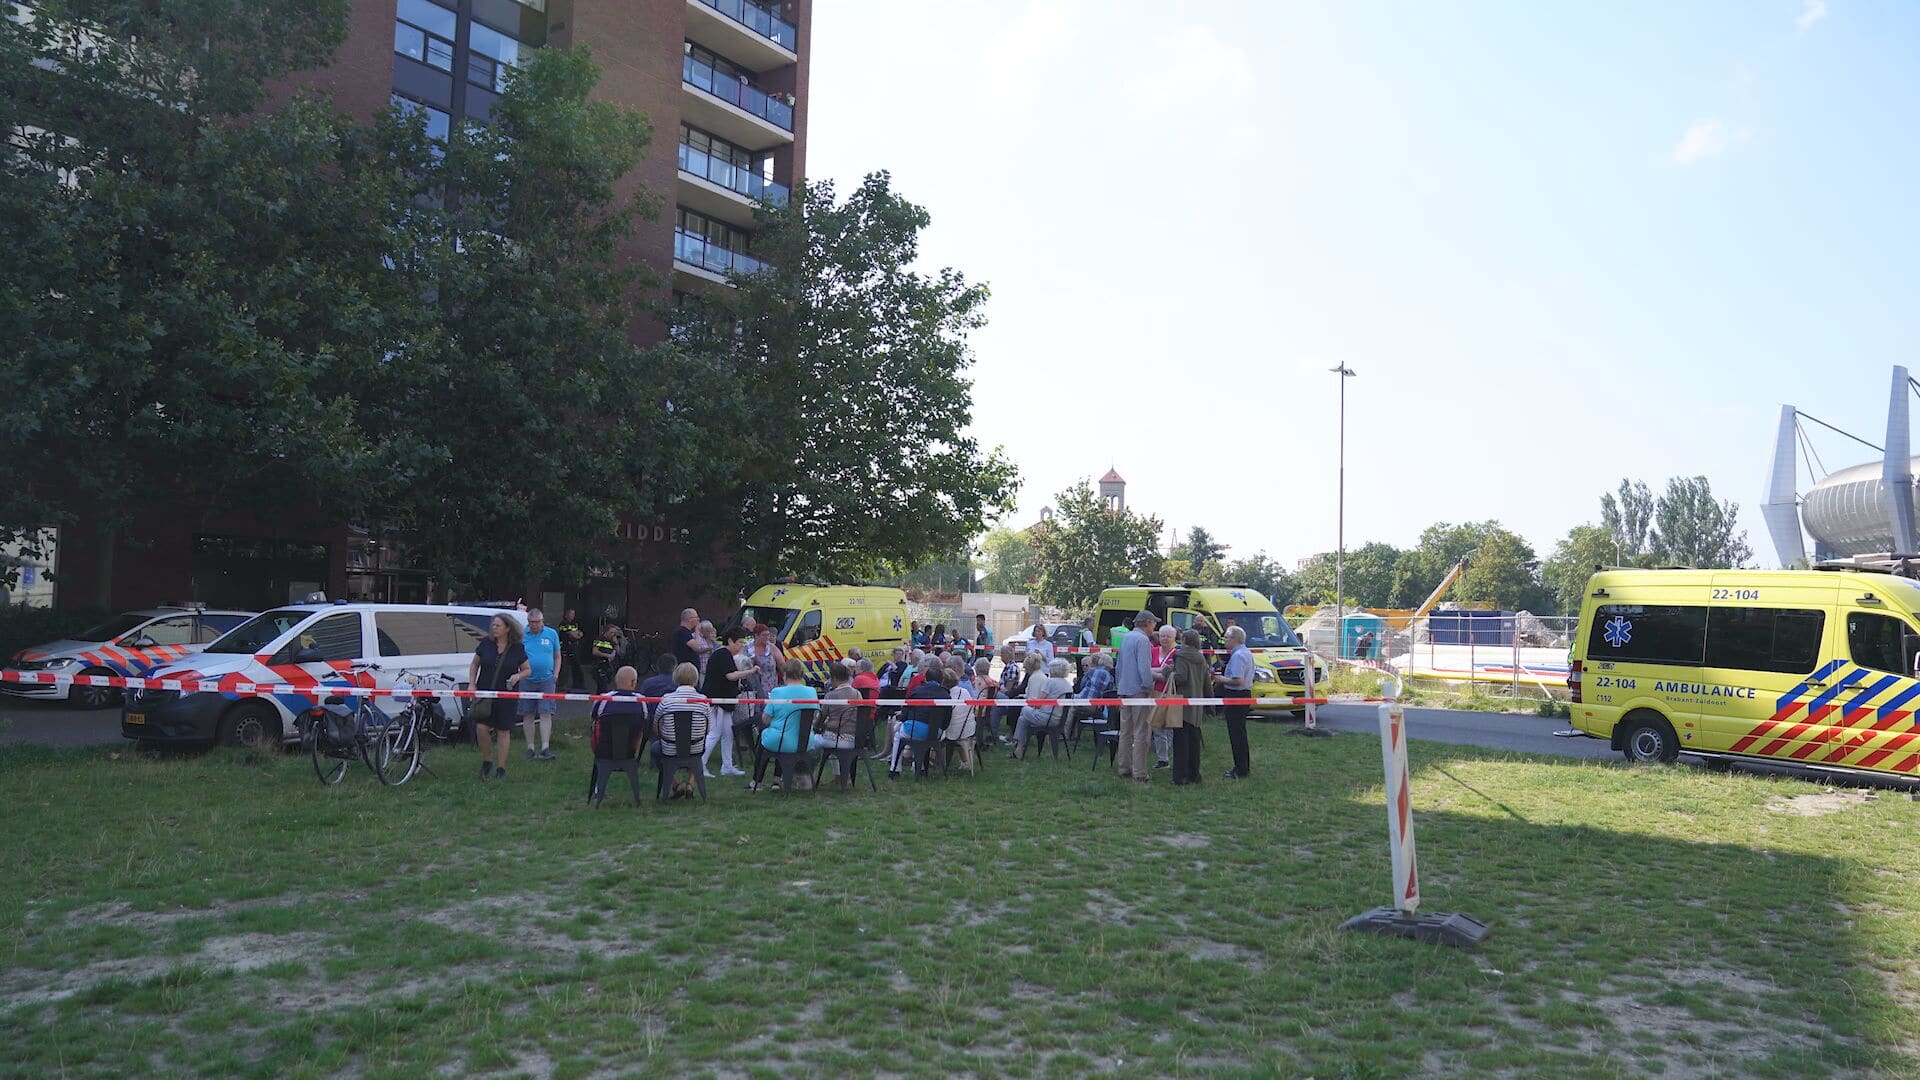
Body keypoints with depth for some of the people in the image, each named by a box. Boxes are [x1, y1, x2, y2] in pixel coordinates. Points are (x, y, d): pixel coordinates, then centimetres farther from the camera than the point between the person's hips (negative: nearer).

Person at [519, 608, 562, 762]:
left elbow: (557, 656, 12)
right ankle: (530, 748, 15)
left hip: (546, 680, 0)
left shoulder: (552, 634, 4)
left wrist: (555, 675, 3)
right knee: (528, 715, 6)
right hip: (526, 681, 0)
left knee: (545, 714, -7)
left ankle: (545, 748, -8)